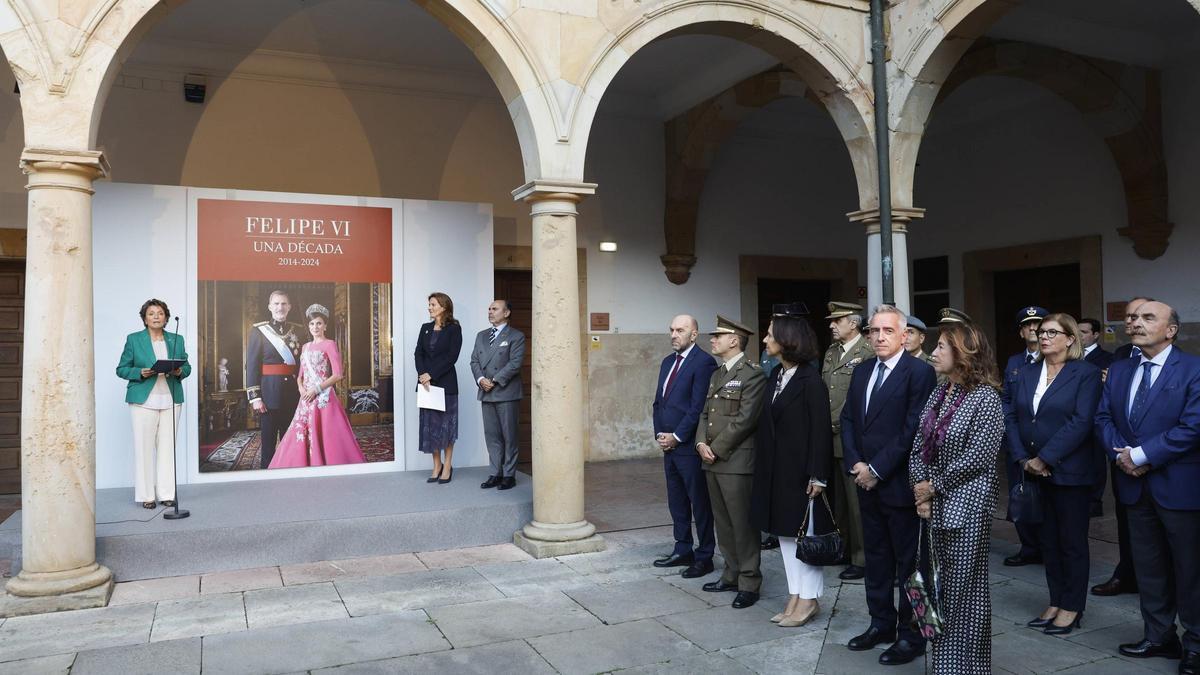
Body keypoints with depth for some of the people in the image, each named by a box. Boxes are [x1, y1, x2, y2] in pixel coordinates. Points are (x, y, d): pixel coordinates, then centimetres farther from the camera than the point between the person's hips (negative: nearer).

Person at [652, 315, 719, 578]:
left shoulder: (703, 362, -12)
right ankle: (683, 551, 27)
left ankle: (704, 557, 12)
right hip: (668, 445, 8)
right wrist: (660, 434, 5)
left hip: (689, 446, -8)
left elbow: (698, 407, -17)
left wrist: (676, 437, -14)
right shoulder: (668, 362, 15)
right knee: (677, 501, 15)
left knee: (700, 503, 2)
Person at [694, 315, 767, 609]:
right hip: (711, 461, 8)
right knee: (723, 522, 14)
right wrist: (701, 443, 0)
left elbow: (744, 420, -16)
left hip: (736, 461, -8)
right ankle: (731, 575, 26)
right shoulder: (717, 374, 18)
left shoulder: (753, 374, -10)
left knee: (742, 523, -1)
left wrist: (716, 449, -14)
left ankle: (749, 583, 8)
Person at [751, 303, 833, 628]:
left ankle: (809, 599, 18)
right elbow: (767, 423, 8)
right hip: (777, 469, 8)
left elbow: (821, 429, -16)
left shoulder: (810, 380, -14)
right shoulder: (775, 376, 8)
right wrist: (763, 466, 6)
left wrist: (817, 475, -18)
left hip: (801, 470, -8)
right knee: (785, 532, 13)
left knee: (805, 534, 5)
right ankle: (795, 596, 24)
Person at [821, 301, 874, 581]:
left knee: (855, 500, 0)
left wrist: (838, 425, -13)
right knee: (836, 498, 14)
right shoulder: (831, 352, 16)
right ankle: (841, 548, 26)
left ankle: (861, 558, 11)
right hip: (829, 439, 8)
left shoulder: (868, 353, -11)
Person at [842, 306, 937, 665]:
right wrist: (855, 464, -3)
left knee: (908, 561, 5)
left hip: (899, 483, -7)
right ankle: (881, 623, 29)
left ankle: (911, 634, 17)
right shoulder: (862, 371, 11)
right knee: (876, 556, 16)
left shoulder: (919, 371, -12)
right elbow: (847, 419, 11)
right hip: (866, 482, 7)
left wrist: (877, 470, -16)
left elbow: (913, 429, -17)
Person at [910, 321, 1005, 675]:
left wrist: (934, 486, -13)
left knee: (965, 589, 3)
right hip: (935, 504, 7)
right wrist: (920, 489, -5)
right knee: (941, 587, 13)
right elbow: (919, 447, 9)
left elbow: (978, 455, -18)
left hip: (967, 505, -7)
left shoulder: (985, 397, -11)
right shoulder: (938, 394, 10)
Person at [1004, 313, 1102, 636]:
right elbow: (1012, 417, 6)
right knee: (1048, 540, 12)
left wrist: (1044, 459, -17)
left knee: (1072, 542, 6)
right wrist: (1023, 459, -7)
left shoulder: (1086, 373, -6)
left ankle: (1072, 607, 17)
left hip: (1070, 472, -5)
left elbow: (1081, 422, -15)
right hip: (1035, 473, 5)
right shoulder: (1026, 374, 9)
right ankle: (1055, 602, 22)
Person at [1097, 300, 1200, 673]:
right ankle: (1159, 636, 28)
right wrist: (1121, 453, -8)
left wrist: (1142, 455, -18)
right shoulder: (1118, 370, 9)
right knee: (1148, 565, 15)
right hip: (1136, 485, 6)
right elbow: (1103, 417, 9)